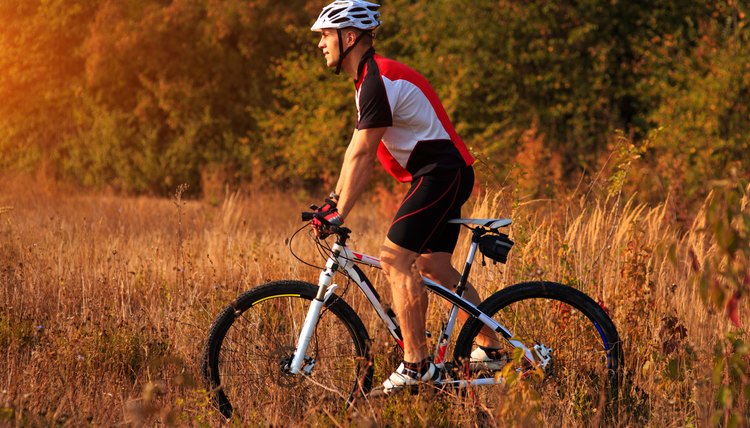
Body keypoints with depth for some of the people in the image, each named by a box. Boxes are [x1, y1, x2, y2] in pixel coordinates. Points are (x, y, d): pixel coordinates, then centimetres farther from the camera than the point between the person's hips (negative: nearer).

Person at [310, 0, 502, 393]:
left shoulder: (379, 81, -18)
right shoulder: (371, 78, 15)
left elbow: (362, 155, -20)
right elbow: (356, 150, 19)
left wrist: (339, 215, -19)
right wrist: (333, 198, 16)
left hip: (441, 172, -11)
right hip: (444, 174, 11)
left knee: (394, 257, -15)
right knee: (434, 266, 14)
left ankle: (416, 364, -16)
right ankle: (491, 348, 20)